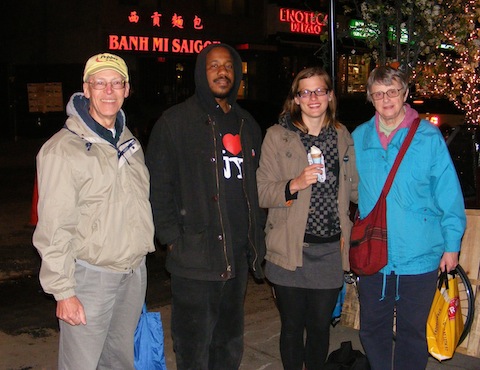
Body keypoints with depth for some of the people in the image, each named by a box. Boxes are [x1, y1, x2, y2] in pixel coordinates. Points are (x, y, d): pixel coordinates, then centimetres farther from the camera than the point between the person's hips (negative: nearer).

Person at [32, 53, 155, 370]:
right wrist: (63, 291, -16)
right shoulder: (62, 149, -14)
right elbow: (54, 229, -16)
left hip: (135, 272, 7)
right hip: (90, 276, -7)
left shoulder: (129, 142, 10)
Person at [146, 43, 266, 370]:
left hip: (239, 254, 6)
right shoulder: (176, 121, -3)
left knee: (230, 343, 18)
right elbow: (158, 186, -7)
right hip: (195, 254, -5)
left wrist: (257, 233, 11)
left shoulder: (247, 124, 14)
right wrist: (172, 238, -13)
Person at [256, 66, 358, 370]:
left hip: (331, 250, 3)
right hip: (291, 250, -2)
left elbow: (354, 188, 17)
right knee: (292, 327, 9)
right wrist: (294, 185, -21)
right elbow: (262, 193, -7)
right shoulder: (278, 136, -1)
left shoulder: (343, 136, 9)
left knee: (321, 327, 12)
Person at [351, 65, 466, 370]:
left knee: (412, 332, 12)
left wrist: (452, 245, -3)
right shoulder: (359, 138, 3)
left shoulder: (428, 136, -6)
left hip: (419, 256, -3)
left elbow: (449, 195, -3)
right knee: (372, 329, 15)